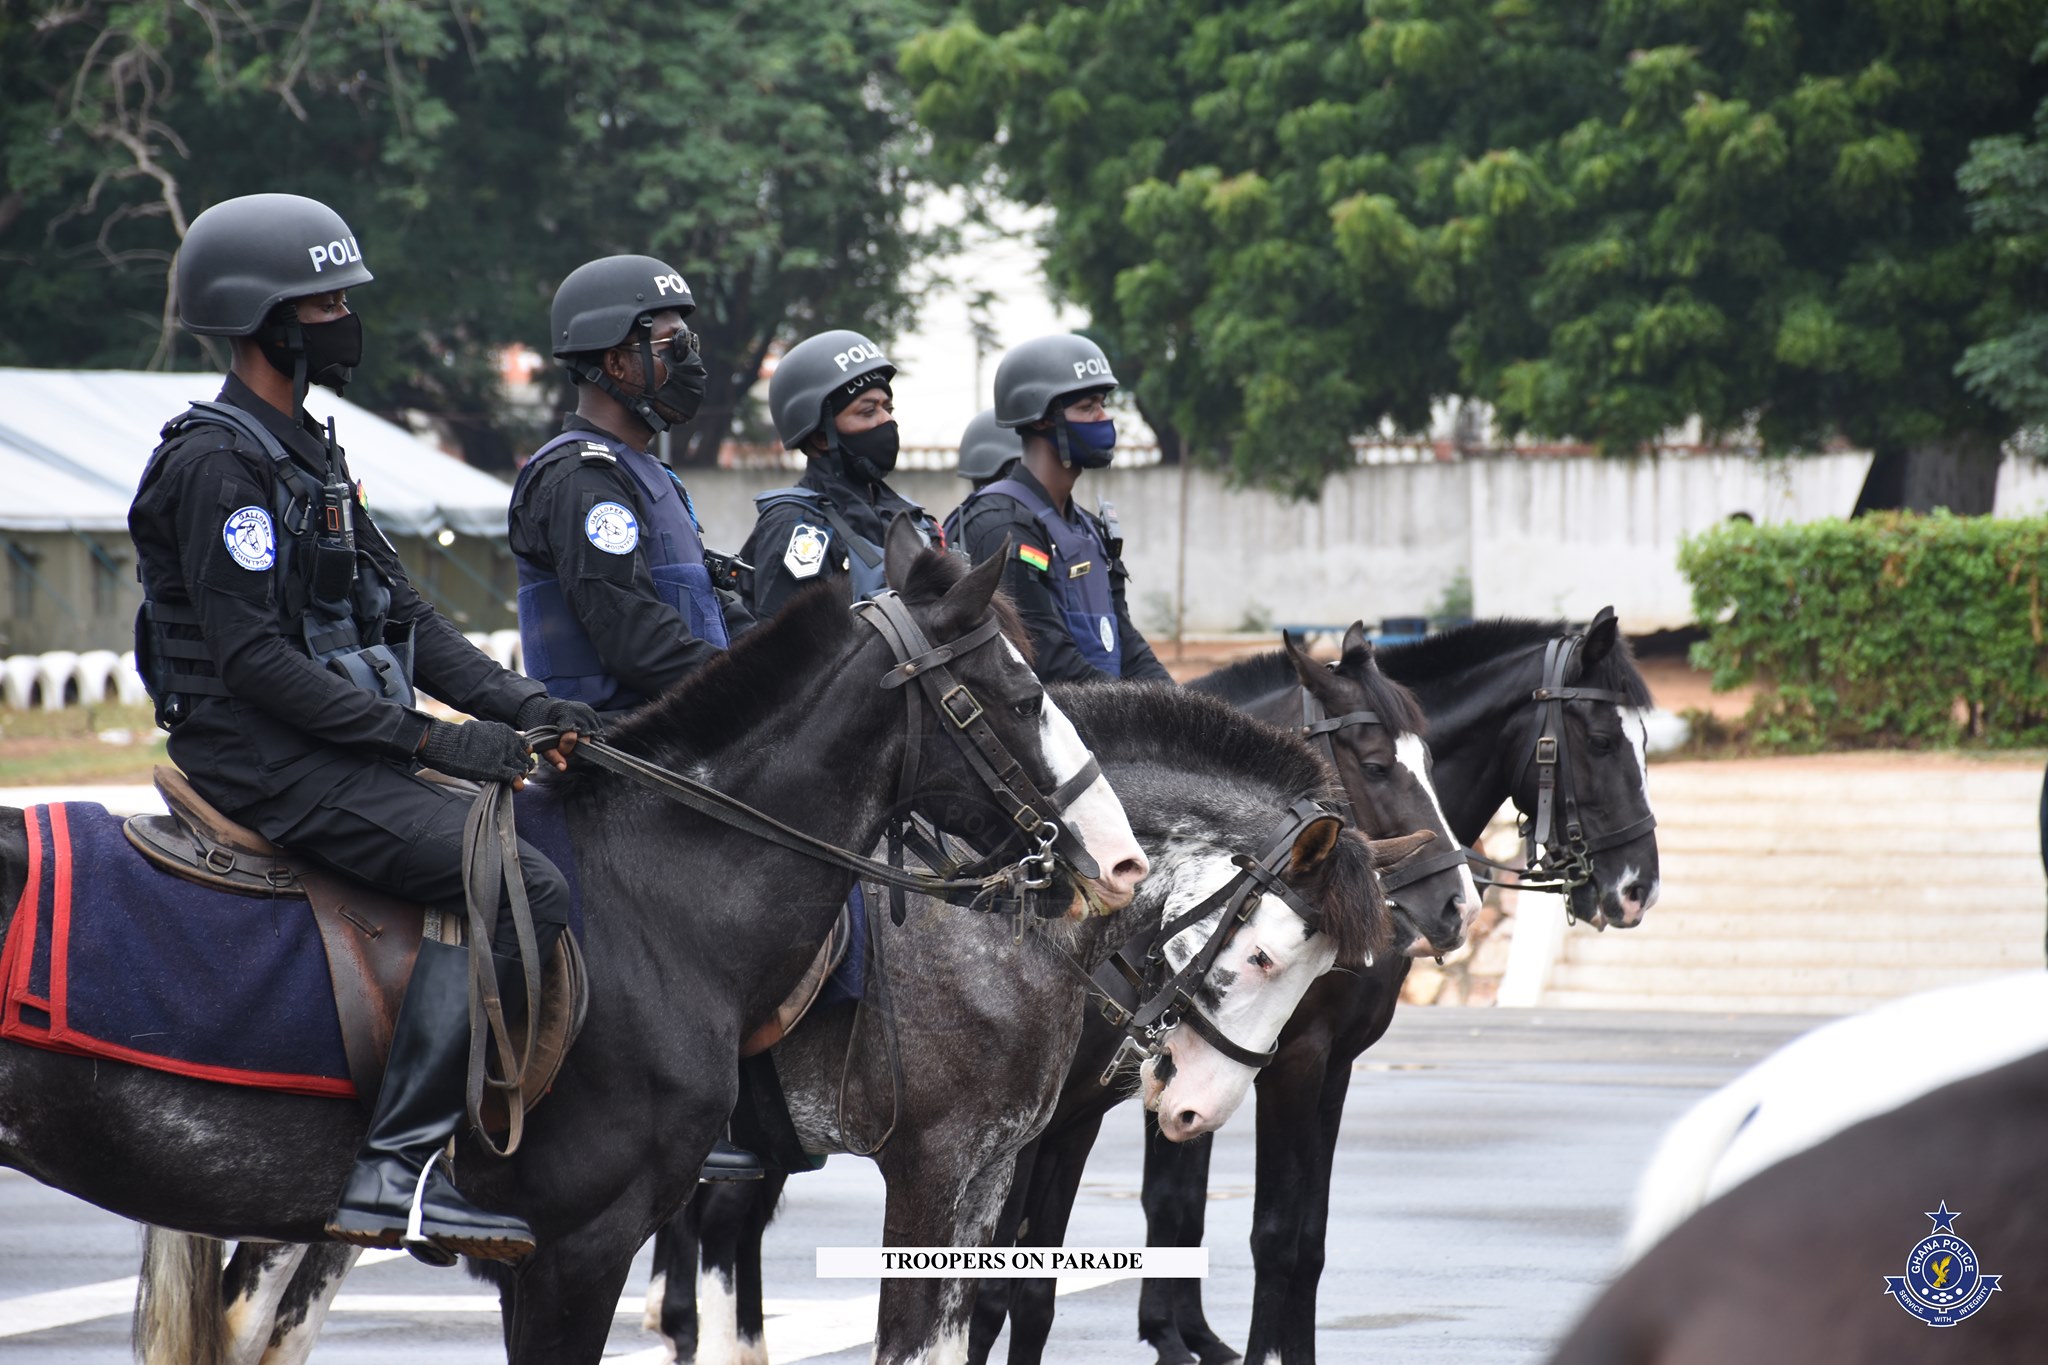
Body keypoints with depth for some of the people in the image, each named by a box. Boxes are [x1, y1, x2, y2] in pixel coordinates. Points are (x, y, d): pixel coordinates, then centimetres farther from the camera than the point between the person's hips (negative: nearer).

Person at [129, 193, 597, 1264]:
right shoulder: (217, 462, -13)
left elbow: (403, 615, 16)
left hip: (328, 751, 10)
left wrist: (524, 705, 1)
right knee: (522, 887, -23)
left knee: (551, 836, 11)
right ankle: (400, 1167, -28)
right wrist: (428, 736, -22)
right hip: (263, 762, -10)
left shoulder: (307, 454, 18)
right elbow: (253, 656, -21)